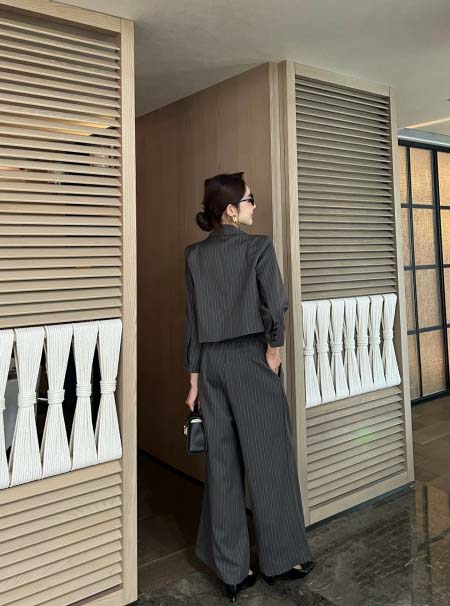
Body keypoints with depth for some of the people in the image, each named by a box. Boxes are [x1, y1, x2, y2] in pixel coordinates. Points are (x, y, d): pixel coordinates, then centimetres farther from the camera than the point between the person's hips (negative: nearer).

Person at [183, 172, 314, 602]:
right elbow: (275, 305, -18)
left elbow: (192, 320, 5)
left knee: (222, 462, 9)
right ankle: (279, 559, 25)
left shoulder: (194, 255, 6)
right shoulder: (258, 246, -7)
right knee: (268, 458, 9)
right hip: (251, 360, -4)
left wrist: (194, 379, 8)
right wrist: (273, 349, -2)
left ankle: (232, 571, 20)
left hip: (211, 362, 5)